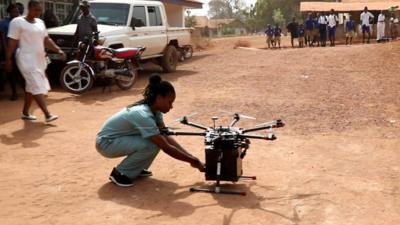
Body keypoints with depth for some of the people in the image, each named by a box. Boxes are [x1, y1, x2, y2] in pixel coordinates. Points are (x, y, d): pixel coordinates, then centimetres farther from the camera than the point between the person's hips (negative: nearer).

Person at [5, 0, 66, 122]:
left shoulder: (40, 22, 13)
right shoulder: (17, 22, -8)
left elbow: (46, 40, 15)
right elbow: (12, 42, -10)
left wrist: (58, 50, 3)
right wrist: (8, 59, -13)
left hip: (39, 59, 8)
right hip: (27, 59, -8)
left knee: (32, 86, 13)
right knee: (37, 87, -13)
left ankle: (25, 112, 24)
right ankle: (47, 115, -17)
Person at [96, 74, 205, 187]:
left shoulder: (154, 110, -5)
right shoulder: (143, 115, -32)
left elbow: (167, 137, -4)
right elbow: (166, 148, -31)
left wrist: (191, 157, -11)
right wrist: (194, 161, -24)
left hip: (121, 139, 8)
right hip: (106, 143, -8)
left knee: (157, 140, -7)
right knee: (152, 145, -26)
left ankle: (136, 168, 11)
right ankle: (119, 173, -8)